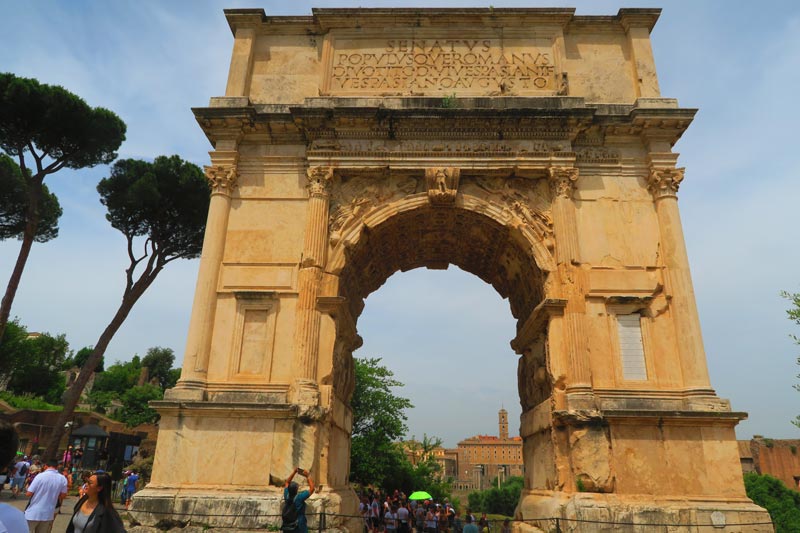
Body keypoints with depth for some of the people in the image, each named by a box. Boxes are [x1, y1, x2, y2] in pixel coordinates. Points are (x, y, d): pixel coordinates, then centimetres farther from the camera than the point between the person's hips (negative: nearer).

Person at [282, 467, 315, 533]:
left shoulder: (287, 496, -6)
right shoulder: (299, 497, -20)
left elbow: (287, 483, 11)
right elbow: (312, 488, -16)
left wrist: (294, 472, 9)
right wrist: (308, 476, -10)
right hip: (299, 527, -5)